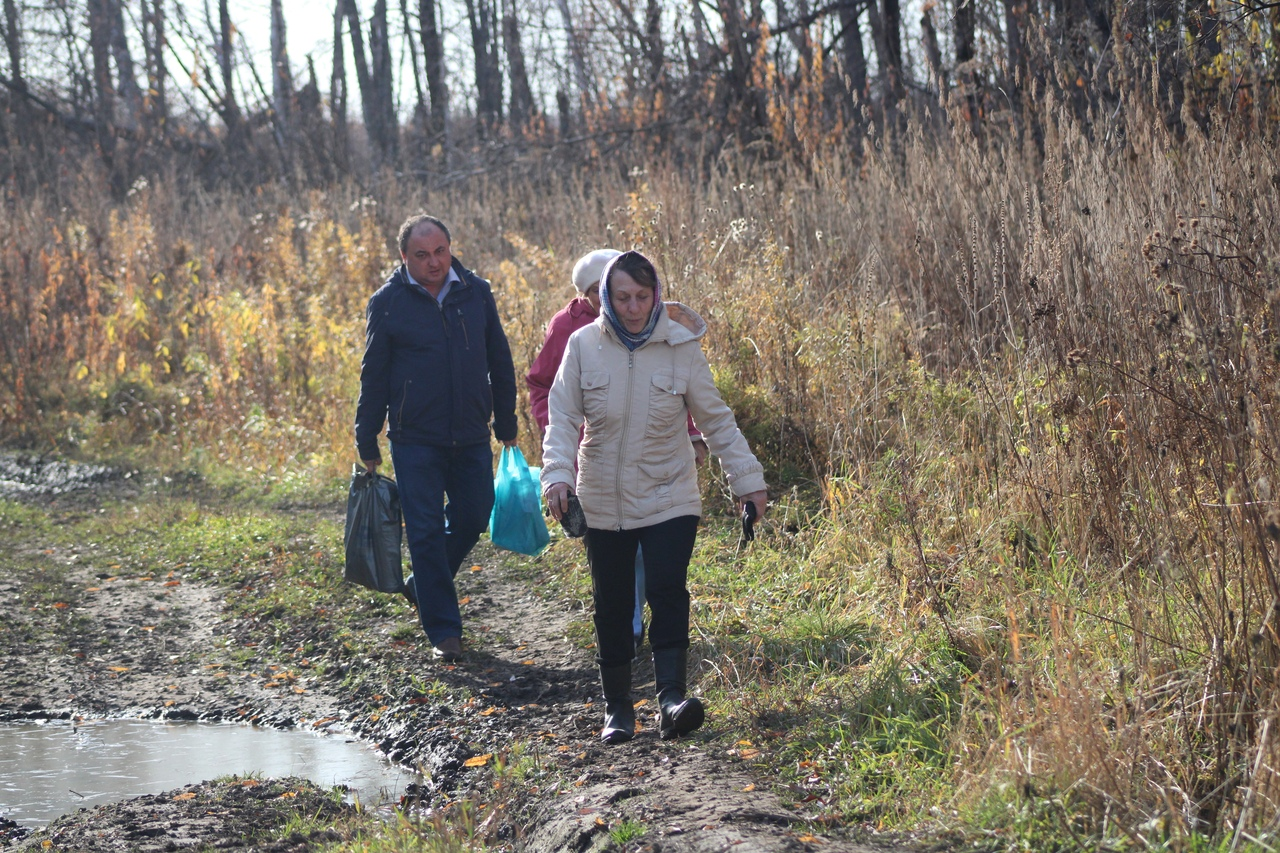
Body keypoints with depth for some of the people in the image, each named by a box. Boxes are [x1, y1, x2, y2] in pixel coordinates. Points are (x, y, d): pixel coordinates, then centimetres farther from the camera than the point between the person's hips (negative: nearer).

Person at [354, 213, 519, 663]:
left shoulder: (476, 292, 2)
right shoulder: (388, 303, -5)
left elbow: (500, 362, 11)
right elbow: (374, 377, 0)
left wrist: (506, 424, 13)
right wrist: (367, 442, 1)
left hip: (471, 437, 3)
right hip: (415, 440, -3)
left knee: (472, 519, 11)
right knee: (427, 532, -2)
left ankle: (423, 587, 35)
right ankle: (444, 630, 6)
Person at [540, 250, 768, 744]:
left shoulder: (680, 347, -5)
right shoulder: (584, 346, -4)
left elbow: (717, 421, 3)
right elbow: (563, 417, -3)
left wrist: (748, 481, 2)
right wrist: (558, 473, -19)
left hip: (669, 498, -1)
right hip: (603, 503, 1)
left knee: (668, 592, -18)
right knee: (611, 606, 7)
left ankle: (672, 699, -24)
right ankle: (617, 708, 18)